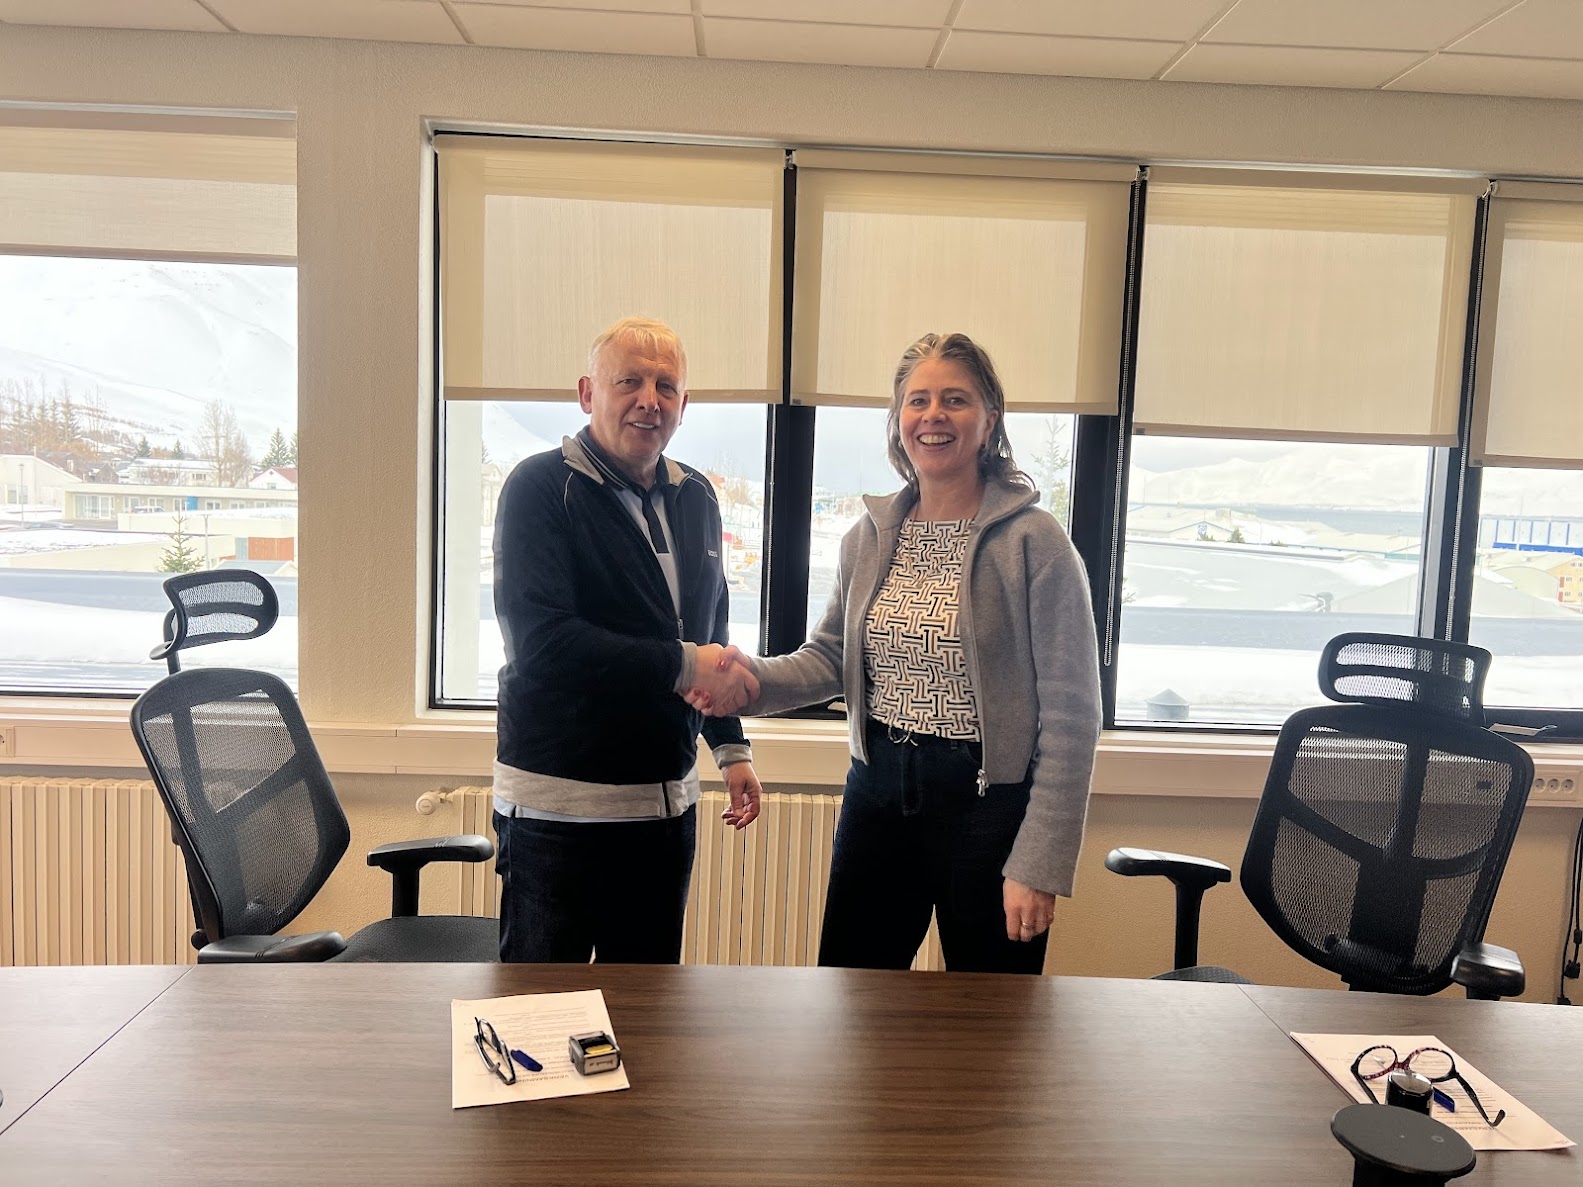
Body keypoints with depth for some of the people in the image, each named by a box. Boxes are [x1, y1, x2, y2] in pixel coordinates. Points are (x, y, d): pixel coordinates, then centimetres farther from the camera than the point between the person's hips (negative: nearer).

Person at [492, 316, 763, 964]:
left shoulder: (696, 498, 11)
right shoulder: (541, 488, -10)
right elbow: (538, 639, -22)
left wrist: (730, 745, 18)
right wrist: (681, 665, -22)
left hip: (667, 800, 6)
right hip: (559, 800, -6)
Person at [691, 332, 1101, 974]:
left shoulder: (1034, 541, -12)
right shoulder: (870, 535, 5)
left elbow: (1070, 715, -12)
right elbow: (829, 655, 12)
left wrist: (1039, 863, -14)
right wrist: (754, 678, -9)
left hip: (987, 802, -4)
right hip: (879, 792, 5)